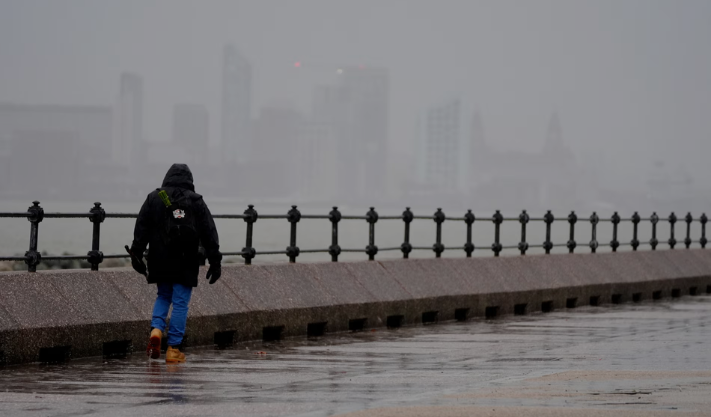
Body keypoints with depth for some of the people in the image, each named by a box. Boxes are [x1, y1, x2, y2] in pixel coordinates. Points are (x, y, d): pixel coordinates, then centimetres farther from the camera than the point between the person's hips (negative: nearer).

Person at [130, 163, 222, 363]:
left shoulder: (154, 198, 6)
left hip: (160, 261, 2)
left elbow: (141, 229, 3)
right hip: (186, 263, -2)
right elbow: (209, 234, 2)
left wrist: (137, 254, 5)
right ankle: (173, 348, -1)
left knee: (163, 296, 20)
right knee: (181, 303, 2)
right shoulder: (196, 201, 3)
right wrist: (215, 262, 5)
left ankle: (156, 329, -5)